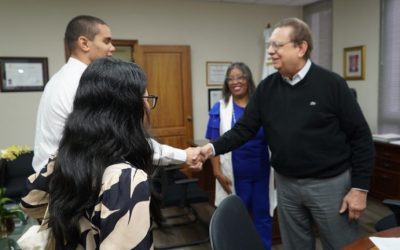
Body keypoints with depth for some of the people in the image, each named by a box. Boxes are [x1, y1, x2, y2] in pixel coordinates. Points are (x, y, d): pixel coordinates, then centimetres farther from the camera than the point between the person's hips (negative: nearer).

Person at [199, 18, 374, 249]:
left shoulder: (332, 84, -11)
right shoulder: (267, 88, 0)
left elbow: (361, 137, -8)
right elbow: (244, 129, 0)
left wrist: (360, 188, -10)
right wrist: (213, 148, -15)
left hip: (329, 183, -3)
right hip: (286, 184, 4)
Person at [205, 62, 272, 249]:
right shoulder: (219, 109, 0)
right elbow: (215, 143, -1)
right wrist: (217, 172, -8)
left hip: (263, 172, 1)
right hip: (235, 175, -1)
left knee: (263, 217, 13)